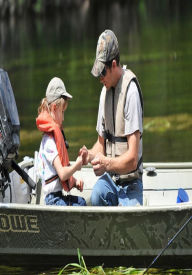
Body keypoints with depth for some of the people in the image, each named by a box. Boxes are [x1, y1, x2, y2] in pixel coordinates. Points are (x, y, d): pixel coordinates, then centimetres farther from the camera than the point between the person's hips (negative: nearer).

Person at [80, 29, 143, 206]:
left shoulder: (131, 90, -15)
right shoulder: (105, 91, 9)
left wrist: (107, 164, -30)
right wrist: (90, 154, -2)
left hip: (130, 183, -6)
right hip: (110, 178, 6)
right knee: (96, 196, -25)